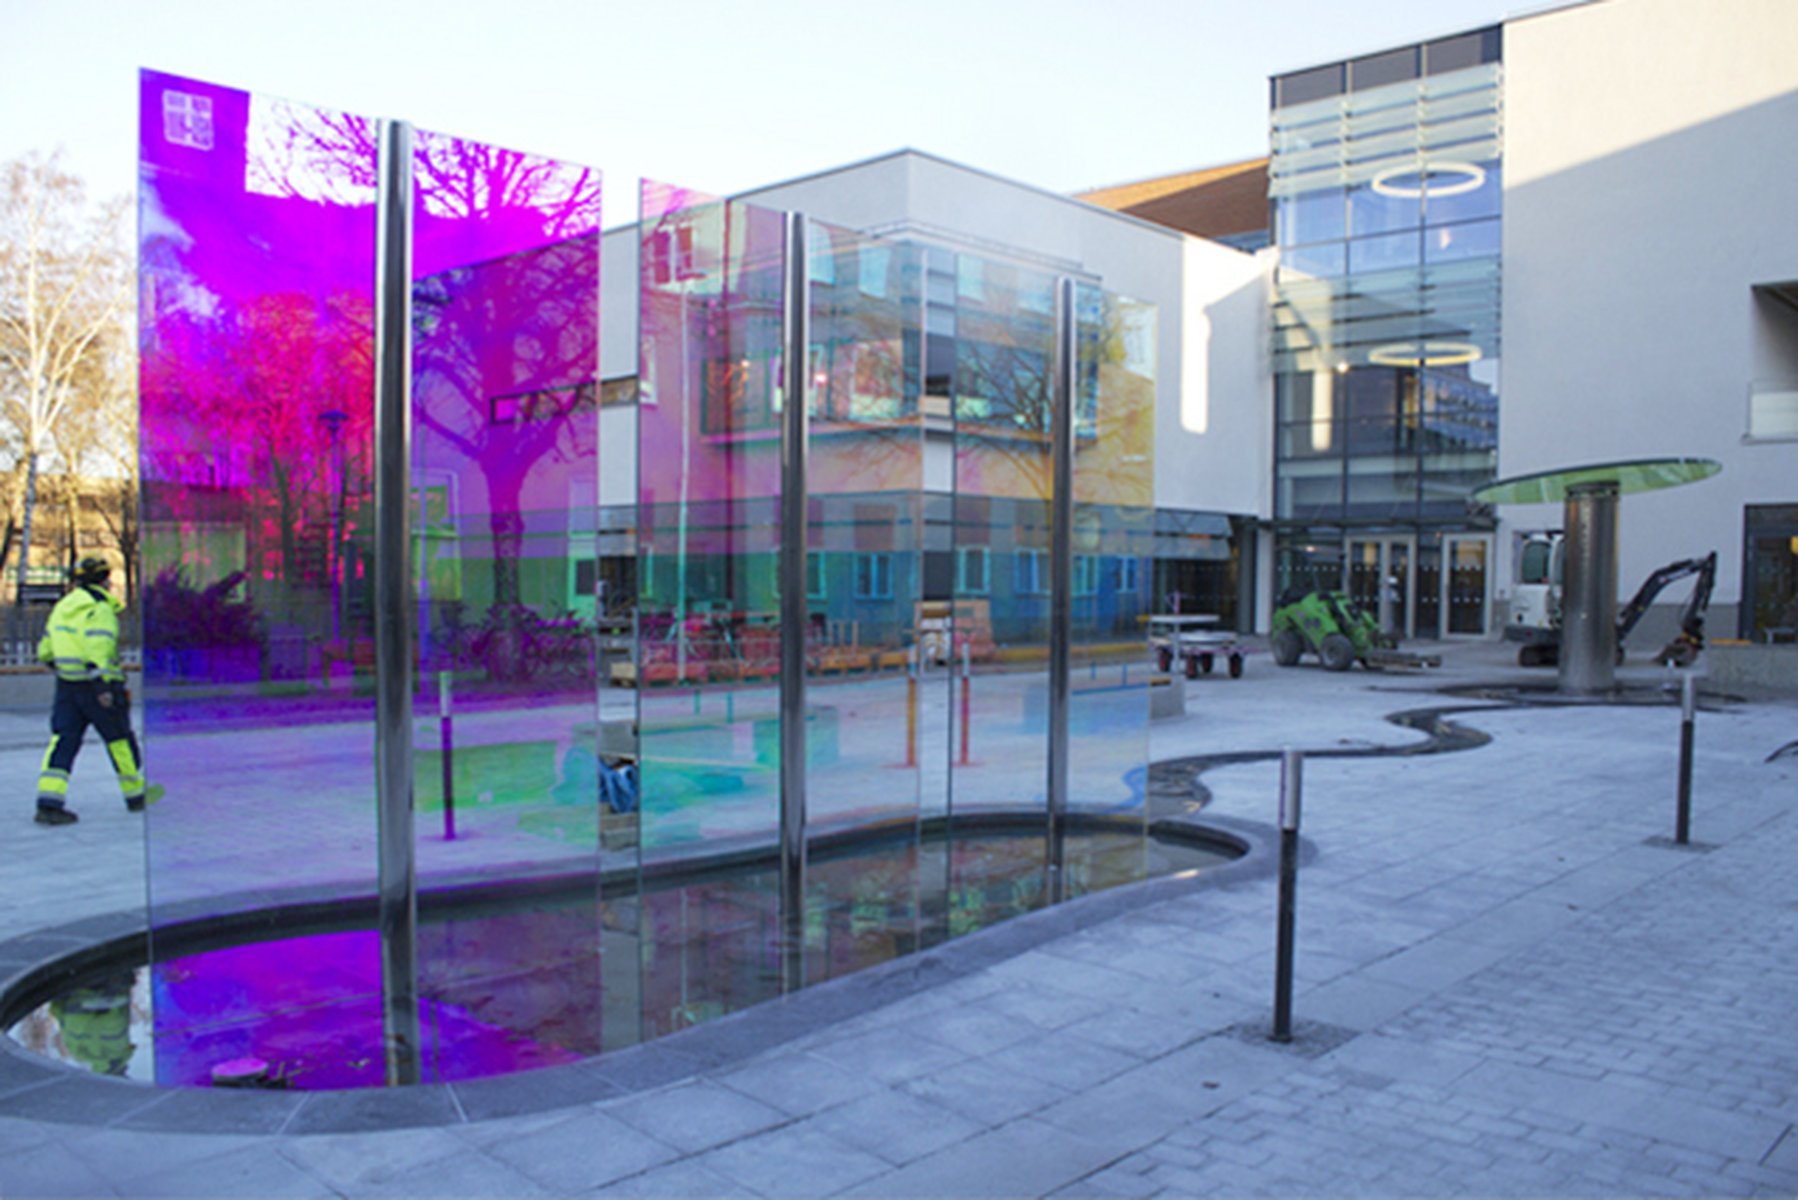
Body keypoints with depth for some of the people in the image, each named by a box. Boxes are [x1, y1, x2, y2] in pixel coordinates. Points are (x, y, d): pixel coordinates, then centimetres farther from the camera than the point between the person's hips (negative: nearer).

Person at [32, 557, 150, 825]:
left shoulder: (62, 607, 12)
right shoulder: (99, 609, -13)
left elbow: (45, 651, 17)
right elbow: (99, 649, -24)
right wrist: (104, 685, -27)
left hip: (65, 686, 7)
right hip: (94, 687, -7)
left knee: (63, 740, 2)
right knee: (120, 740, 8)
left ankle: (49, 801, -10)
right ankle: (136, 795, 21)